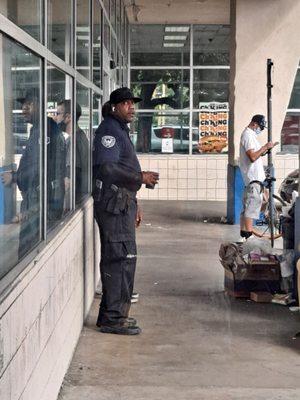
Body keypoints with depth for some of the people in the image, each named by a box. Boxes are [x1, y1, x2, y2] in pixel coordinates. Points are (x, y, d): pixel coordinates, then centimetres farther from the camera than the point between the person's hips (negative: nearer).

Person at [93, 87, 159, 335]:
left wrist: (134, 205, 27)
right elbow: (107, 167, -22)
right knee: (122, 258, -11)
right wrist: (141, 177, -21)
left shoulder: (121, 130, 22)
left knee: (118, 258, 13)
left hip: (122, 203, 11)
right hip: (113, 204, -11)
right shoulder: (109, 129, -11)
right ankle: (113, 318, -7)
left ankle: (112, 314, 20)